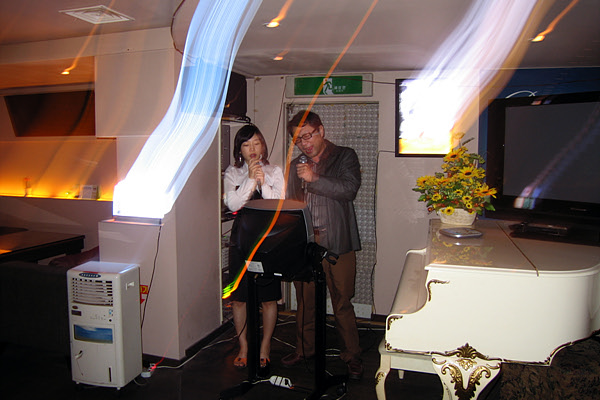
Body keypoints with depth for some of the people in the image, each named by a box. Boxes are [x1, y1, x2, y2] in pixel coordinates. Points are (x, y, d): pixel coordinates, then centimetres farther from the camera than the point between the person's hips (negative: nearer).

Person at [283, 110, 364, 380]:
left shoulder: (345, 156, 3)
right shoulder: (296, 165, 16)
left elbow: (350, 189, -13)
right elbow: (289, 205, 20)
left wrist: (314, 178, -17)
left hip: (336, 242, -4)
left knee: (342, 302, 3)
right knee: (304, 300, 13)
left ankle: (351, 356, 19)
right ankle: (305, 349, 31)